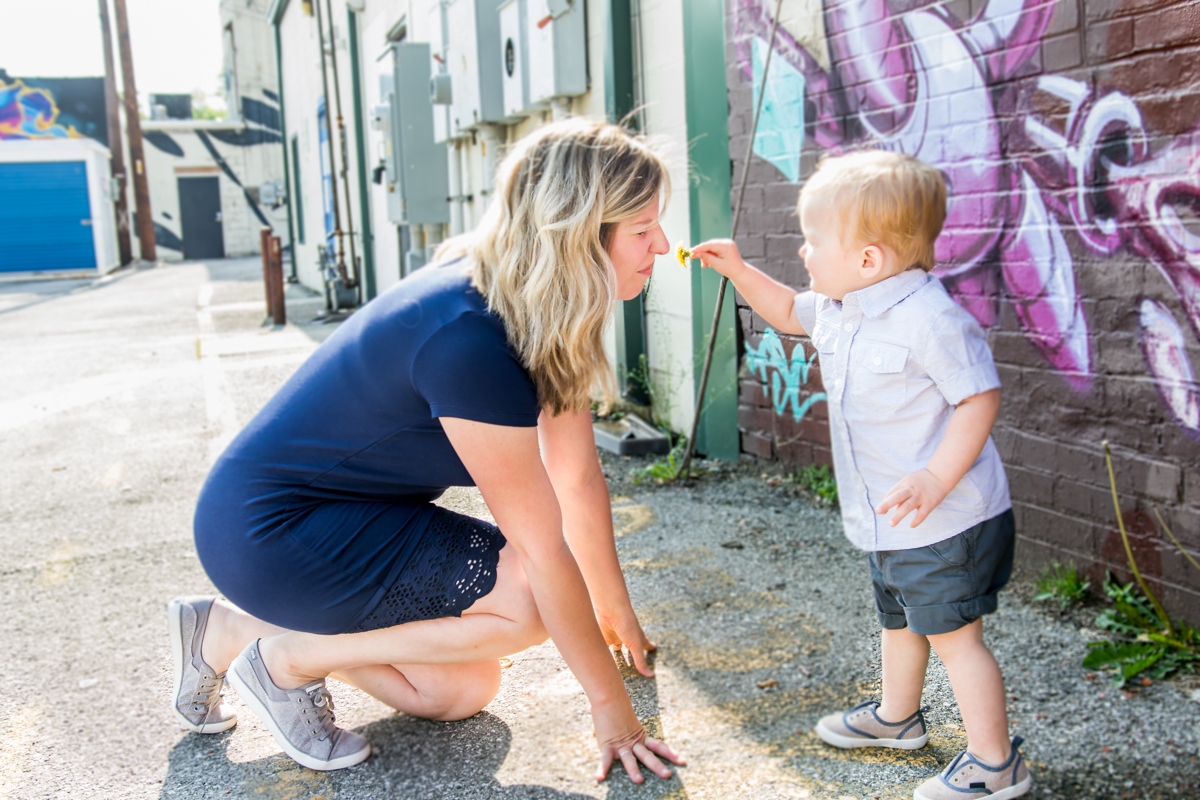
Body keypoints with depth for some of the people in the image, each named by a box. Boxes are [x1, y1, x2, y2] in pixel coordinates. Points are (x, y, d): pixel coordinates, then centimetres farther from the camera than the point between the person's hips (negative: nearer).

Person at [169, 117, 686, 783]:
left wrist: (614, 610, 13)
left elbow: (578, 475, 5)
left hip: (340, 512, 10)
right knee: (531, 599, -19)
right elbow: (544, 548, -26)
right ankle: (288, 658, -2)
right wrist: (610, 705, -15)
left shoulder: (540, 312, -3)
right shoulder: (467, 341, -32)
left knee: (463, 691, 10)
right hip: (268, 533, -9)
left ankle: (229, 631, 18)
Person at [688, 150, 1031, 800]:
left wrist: (936, 479, -31)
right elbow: (790, 314, 24)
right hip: (890, 521, 10)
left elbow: (980, 398, -23)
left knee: (953, 636, 0)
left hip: (946, 520, -10)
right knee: (898, 620, 26)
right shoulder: (838, 311, 4)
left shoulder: (931, 319, -25)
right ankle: (897, 717, 48)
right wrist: (738, 271, 13)